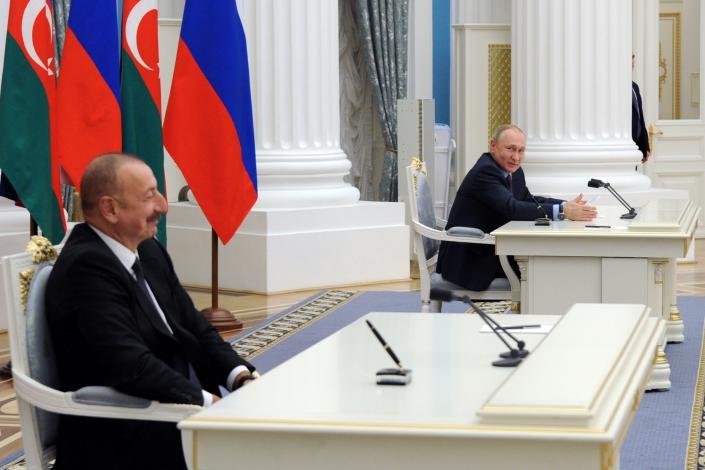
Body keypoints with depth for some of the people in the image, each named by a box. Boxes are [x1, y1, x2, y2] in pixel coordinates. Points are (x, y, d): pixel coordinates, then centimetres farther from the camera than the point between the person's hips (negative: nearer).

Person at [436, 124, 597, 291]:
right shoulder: (485, 171, -20)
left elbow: (527, 200, 15)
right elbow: (512, 208, -29)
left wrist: (566, 205, -3)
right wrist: (562, 212, -34)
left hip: (490, 250, 9)